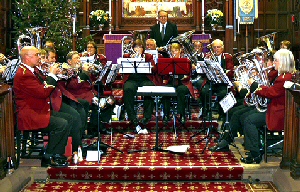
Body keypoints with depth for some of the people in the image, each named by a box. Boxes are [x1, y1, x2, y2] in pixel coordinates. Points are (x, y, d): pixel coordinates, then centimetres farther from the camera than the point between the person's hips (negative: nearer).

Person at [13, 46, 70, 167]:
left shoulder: (31, 71, 16)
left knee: (69, 118, 6)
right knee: (62, 124, -25)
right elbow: (43, 92, -25)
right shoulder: (23, 74, -19)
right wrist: (52, 74, -13)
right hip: (29, 116, -11)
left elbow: (44, 88, 17)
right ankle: (48, 158, -10)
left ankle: (58, 154, 6)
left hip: (40, 111, 11)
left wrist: (54, 75, 5)